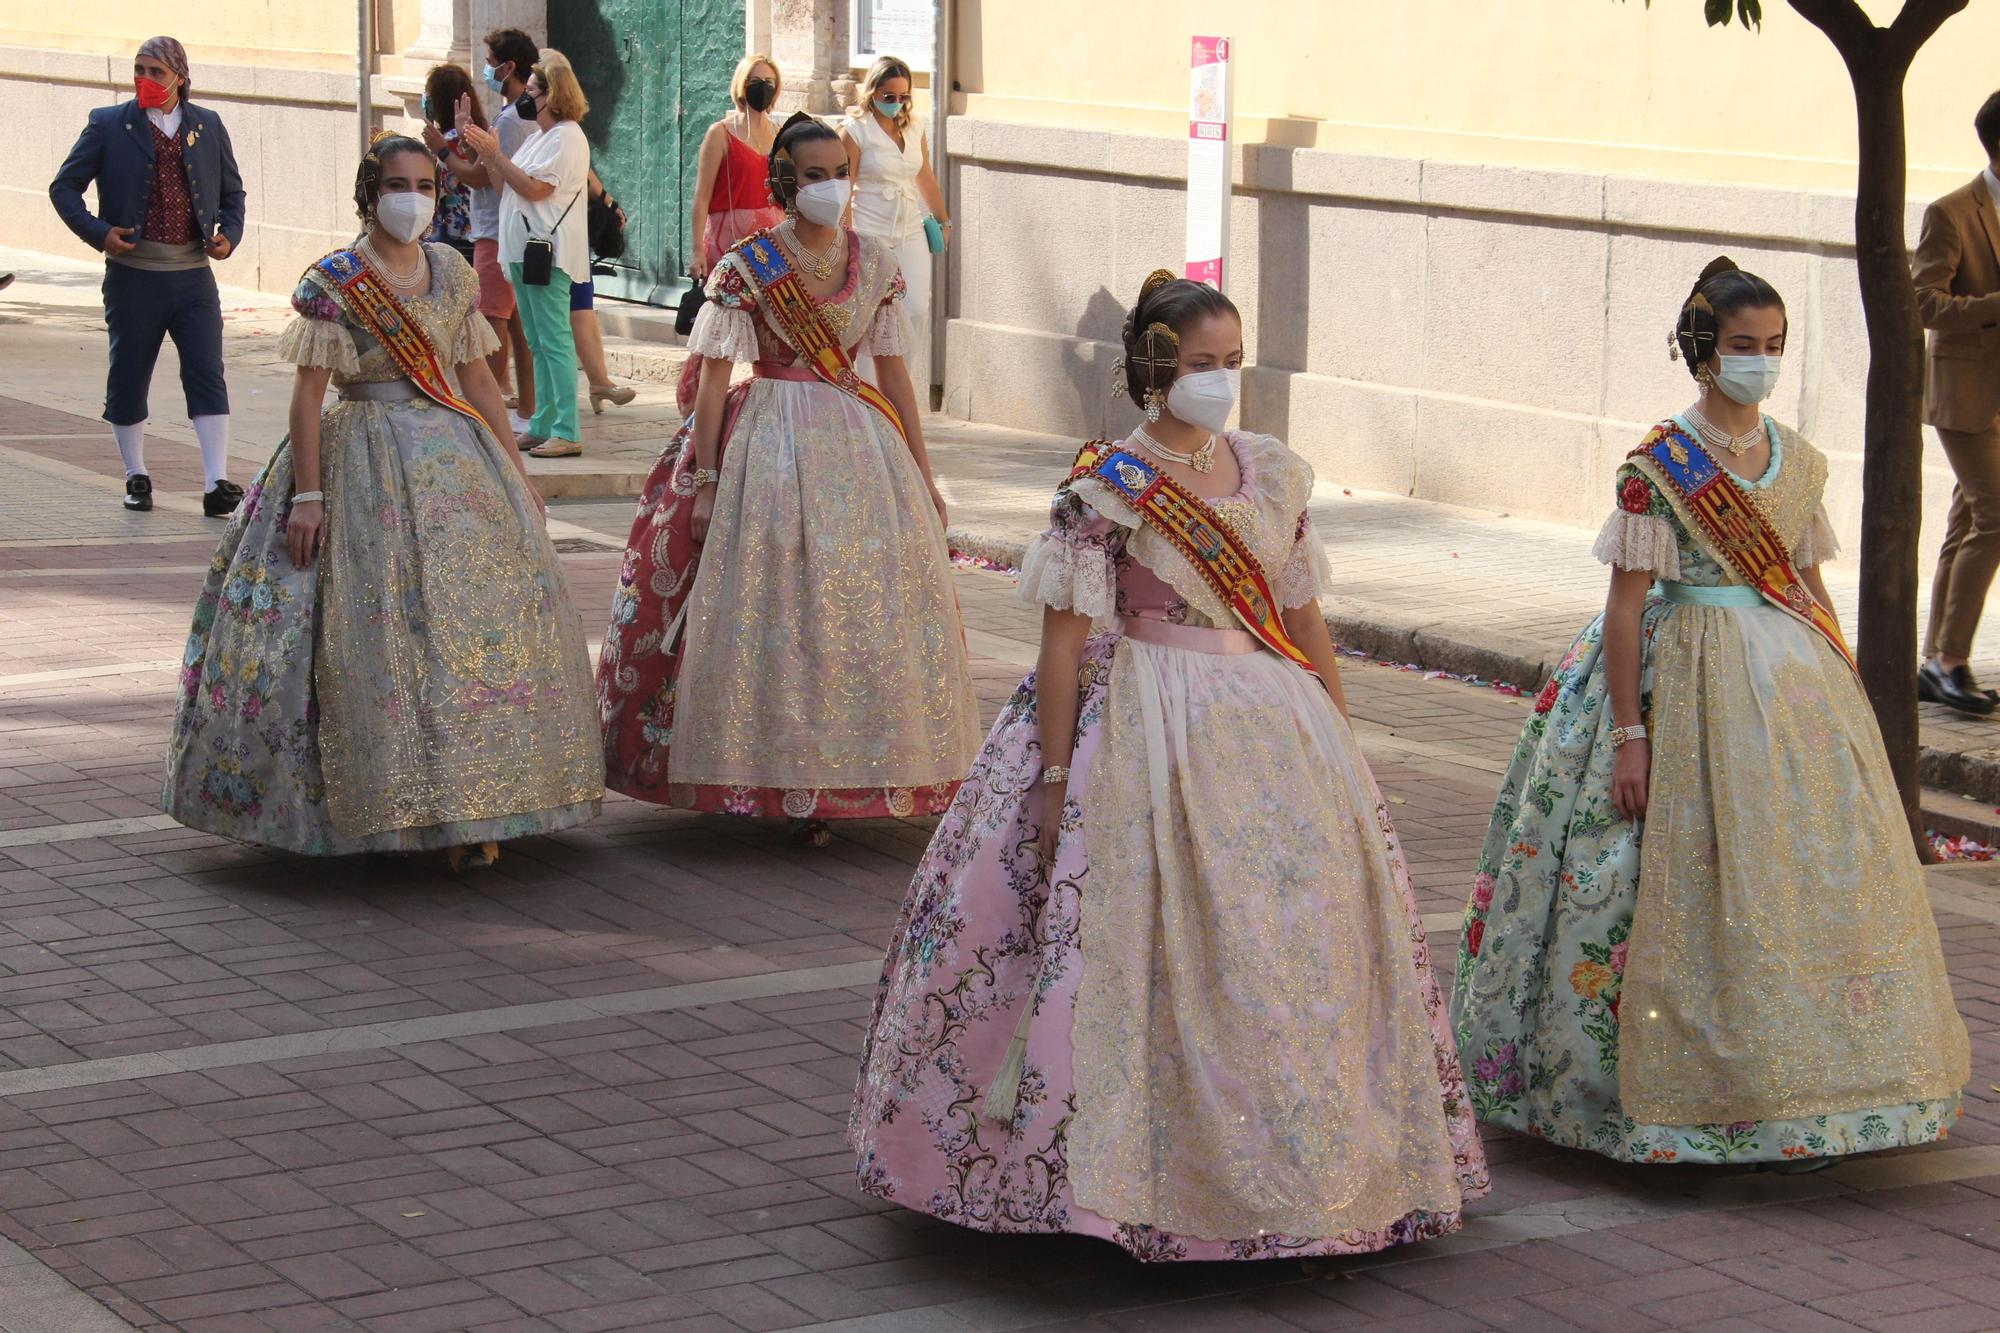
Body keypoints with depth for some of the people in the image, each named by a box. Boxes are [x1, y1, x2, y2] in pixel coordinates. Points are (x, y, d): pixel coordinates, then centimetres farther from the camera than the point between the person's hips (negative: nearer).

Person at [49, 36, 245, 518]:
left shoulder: (208, 126, 8)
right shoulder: (108, 125, 1)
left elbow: (232, 192, 17)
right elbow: (64, 187, 3)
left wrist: (229, 234, -2)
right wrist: (97, 232, -12)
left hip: (193, 275, 1)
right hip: (133, 275, -1)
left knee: (208, 377, -6)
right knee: (128, 379, 7)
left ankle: (217, 485, -8)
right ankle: (136, 478, 23)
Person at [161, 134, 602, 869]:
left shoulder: (453, 272, 10)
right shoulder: (332, 282, -5)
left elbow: (478, 378, 14)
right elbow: (308, 391, -7)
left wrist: (515, 471, 12)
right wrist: (308, 493, -13)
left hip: (456, 455, 5)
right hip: (367, 467, -5)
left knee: (483, 613, -2)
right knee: (381, 626, -9)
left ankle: (470, 812, 1)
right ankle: (388, 800, -1)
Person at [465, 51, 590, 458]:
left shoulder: (566, 138, -10)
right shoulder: (537, 137, 21)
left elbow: (534, 188, -20)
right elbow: (508, 189, 18)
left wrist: (495, 154, -14)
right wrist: (487, 158, 7)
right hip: (525, 251, 11)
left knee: (554, 340, -12)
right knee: (538, 343, 12)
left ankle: (567, 433, -14)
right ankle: (543, 425, 16)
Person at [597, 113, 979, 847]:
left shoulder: (874, 265, 6)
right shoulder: (745, 267, -4)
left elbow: (893, 372, 10)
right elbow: (715, 376, -5)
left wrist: (923, 475, 9)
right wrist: (704, 477, -9)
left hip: (861, 444, 4)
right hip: (770, 447, -3)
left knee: (864, 609, 1)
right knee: (772, 611, -4)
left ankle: (836, 782, 8)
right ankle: (772, 779, 4)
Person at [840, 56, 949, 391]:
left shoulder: (914, 129, 11)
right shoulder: (855, 130, -6)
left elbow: (925, 178, 24)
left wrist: (943, 220, 29)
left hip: (910, 232, 5)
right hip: (870, 235, -5)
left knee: (917, 310, -5)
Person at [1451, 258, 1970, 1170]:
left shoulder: (1798, 461, 9)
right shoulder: (1659, 466, -8)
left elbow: (1810, 586, 16)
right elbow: (1625, 603, -9)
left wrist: (1841, 691, 12)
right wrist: (1628, 734, -13)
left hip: (1800, 682, 6)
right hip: (1697, 678, -6)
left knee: (1816, 872, 4)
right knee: (1708, 882, -4)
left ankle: (1790, 1098, 13)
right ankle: (1710, 1098, 6)